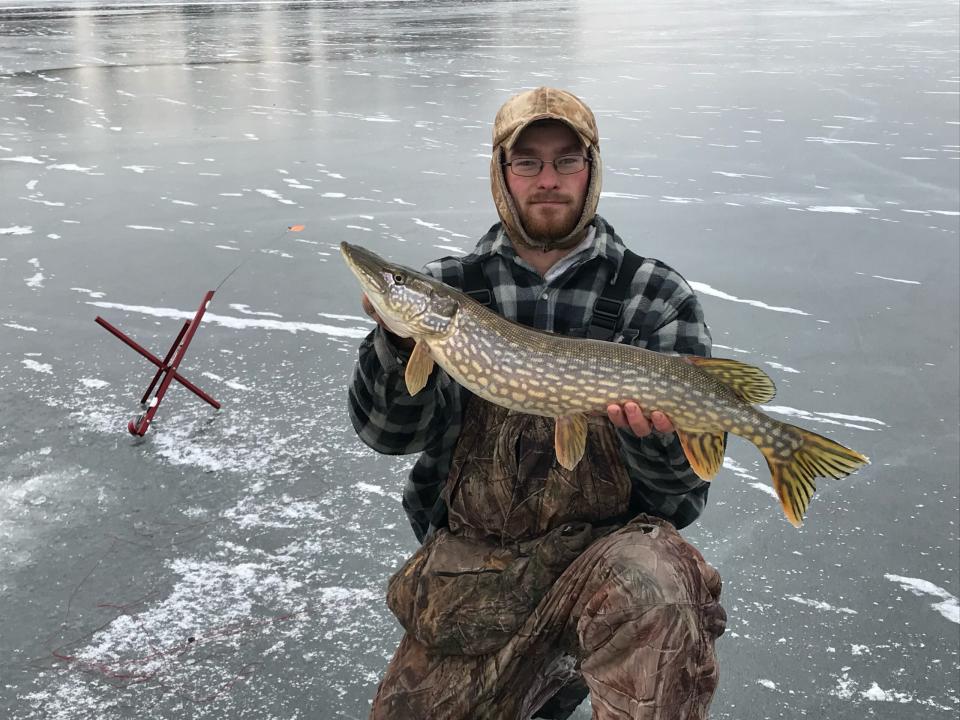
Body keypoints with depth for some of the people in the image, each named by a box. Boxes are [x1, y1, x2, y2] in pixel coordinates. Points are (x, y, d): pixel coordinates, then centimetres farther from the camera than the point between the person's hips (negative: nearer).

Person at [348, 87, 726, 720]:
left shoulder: (658, 297, 0)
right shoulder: (447, 287, 4)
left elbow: (684, 478, -4)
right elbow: (391, 432, -4)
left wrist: (651, 430, -26)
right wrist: (399, 338, -21)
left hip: (608, 541, -3)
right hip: (472, 561, 4)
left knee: (658, 597, -34)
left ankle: (577, 663, -5)